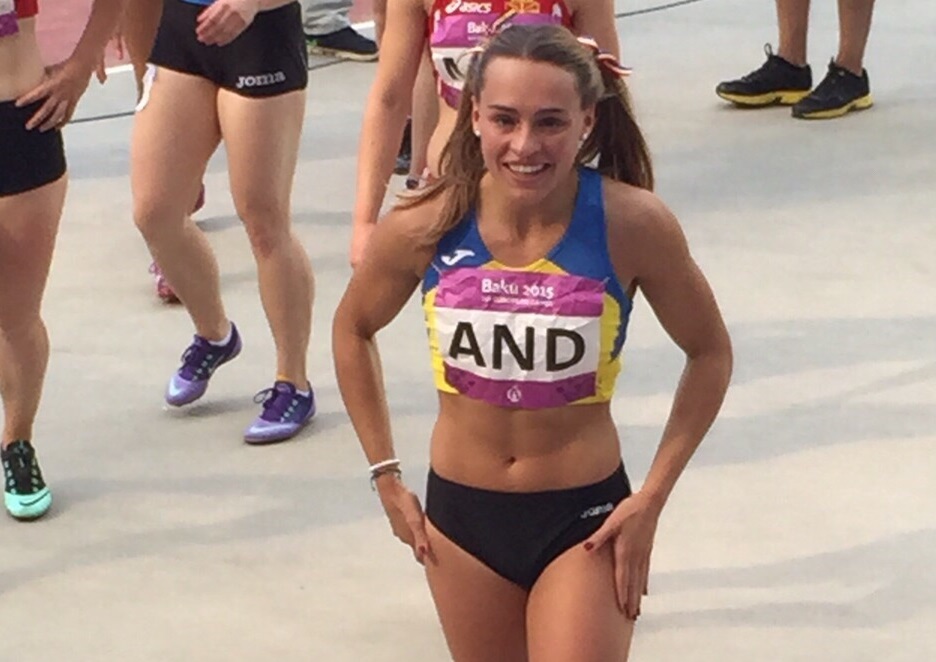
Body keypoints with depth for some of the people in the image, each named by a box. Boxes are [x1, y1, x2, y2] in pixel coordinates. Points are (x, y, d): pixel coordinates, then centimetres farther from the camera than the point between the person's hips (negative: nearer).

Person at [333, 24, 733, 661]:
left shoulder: (632, 224, -18)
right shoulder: (425, 226, -14)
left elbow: (710, 353, -2)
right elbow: (353, 331, 7)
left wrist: (652, 499, -6)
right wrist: (386, 476, 6)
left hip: (583, 518, -2)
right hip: (460, 515, 2)